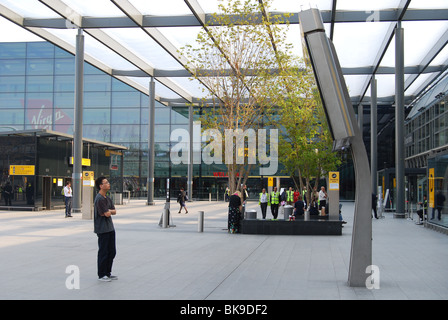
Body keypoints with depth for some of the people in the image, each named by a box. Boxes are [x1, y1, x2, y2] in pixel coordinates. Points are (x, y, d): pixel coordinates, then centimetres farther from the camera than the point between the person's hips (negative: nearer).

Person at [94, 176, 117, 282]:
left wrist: (109, 211, -10)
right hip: (102, 229, -9)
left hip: (110, 228, 9)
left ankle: (108, 272, 24)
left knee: (112, 251, 14)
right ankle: (101, 275, 8)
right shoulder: (99, 199, -17)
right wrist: (108, 212, 0)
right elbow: (107, 214, -21)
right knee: (103, 252, -2)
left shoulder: (107, 198, 13)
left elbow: (114, 212, 9)